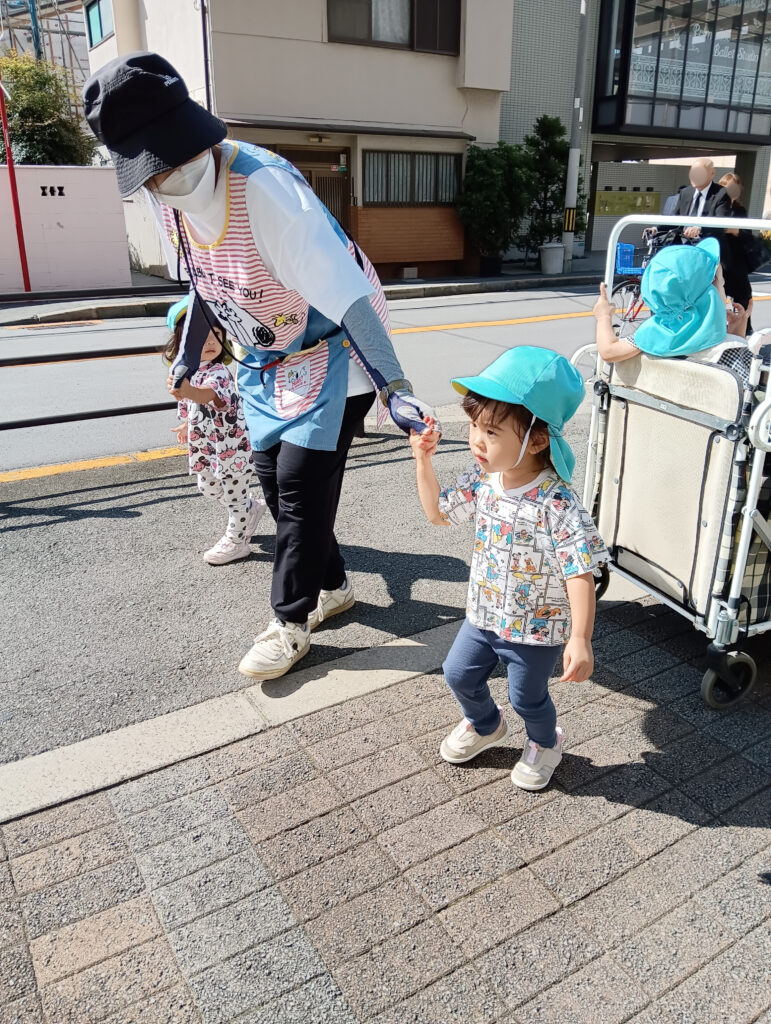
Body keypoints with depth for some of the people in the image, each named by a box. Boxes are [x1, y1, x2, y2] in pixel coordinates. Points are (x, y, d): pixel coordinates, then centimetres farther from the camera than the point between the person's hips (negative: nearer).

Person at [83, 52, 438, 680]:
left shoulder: (266, 187, -30)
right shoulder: (166, 200, -5)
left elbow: (343, 292, -34)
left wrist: (393, 388, -37)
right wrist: (189, 355, 25)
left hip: (332, 349, -8)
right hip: (266, 358, 8)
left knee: (302, 483, -8)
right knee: (274, 479, 10)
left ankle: (292, 622, 10)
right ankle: (332, 586, 30)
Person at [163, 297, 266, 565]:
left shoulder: (217, 372, -26)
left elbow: (210, 393, -51)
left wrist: (189, 391, -70)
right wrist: (188, 425, 32)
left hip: (231, 446, -9)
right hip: (206, 447, 9)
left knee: (234, 495, 8)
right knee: (209, 487, 24)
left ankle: (235, 542, 26)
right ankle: (252, 508, 44)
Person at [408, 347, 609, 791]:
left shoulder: (557, 503, -31)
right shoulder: (482, 479, -10)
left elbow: (580, 575, -30)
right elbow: (439, 512, 6)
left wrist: (580, 640, -32)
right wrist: (423, 460, -4)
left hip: (537, 629, -6)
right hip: (485, 614, 6)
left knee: (528, 697, 16)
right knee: (460, 675, 20)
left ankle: (546, 743, 51)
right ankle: (485, 726, 53)